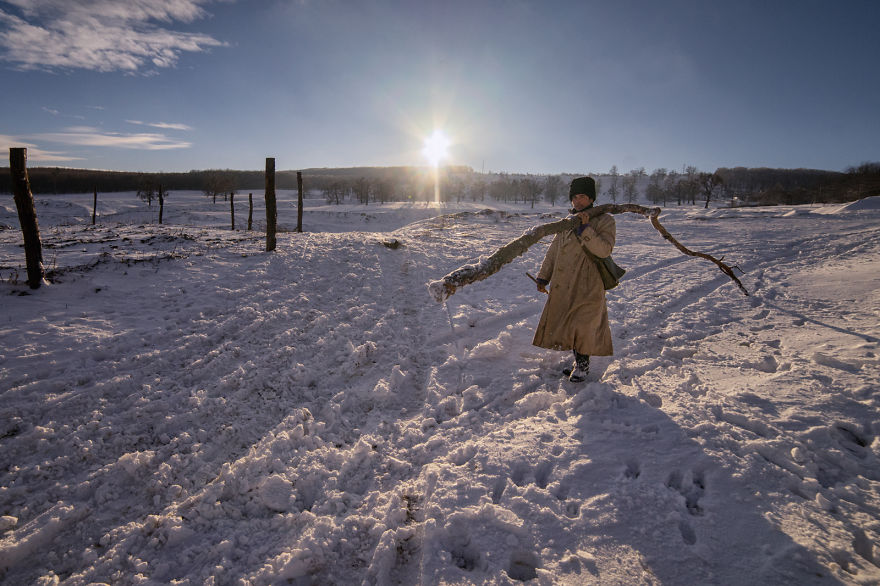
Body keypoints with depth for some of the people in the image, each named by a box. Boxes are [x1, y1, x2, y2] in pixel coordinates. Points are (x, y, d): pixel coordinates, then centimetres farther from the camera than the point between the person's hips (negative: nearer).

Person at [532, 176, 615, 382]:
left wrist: (585, 228, -25)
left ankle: (583, 364, 18)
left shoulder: (604, 221, -3)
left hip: (589, 285, -5)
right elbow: (553, 251, 18)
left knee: (583, 325, -4)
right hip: (563, 285, 5)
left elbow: (604, 250, -18)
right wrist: (543, 276, 15)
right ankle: (578, 361, 28)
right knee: (566, 324, 10)